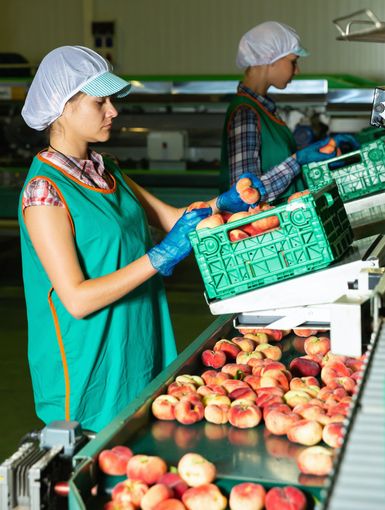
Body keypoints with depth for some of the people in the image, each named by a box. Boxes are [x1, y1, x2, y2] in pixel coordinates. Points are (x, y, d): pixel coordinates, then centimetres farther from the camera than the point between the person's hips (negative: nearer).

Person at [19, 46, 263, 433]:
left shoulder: (103, 170, 8)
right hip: (90, 370, -8)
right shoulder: (44, 190, -17)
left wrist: (222, 203, -5)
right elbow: (76, 299, -22)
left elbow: (170, 217, 13)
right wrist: (162, 256, -25)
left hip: (139, 353, 8)